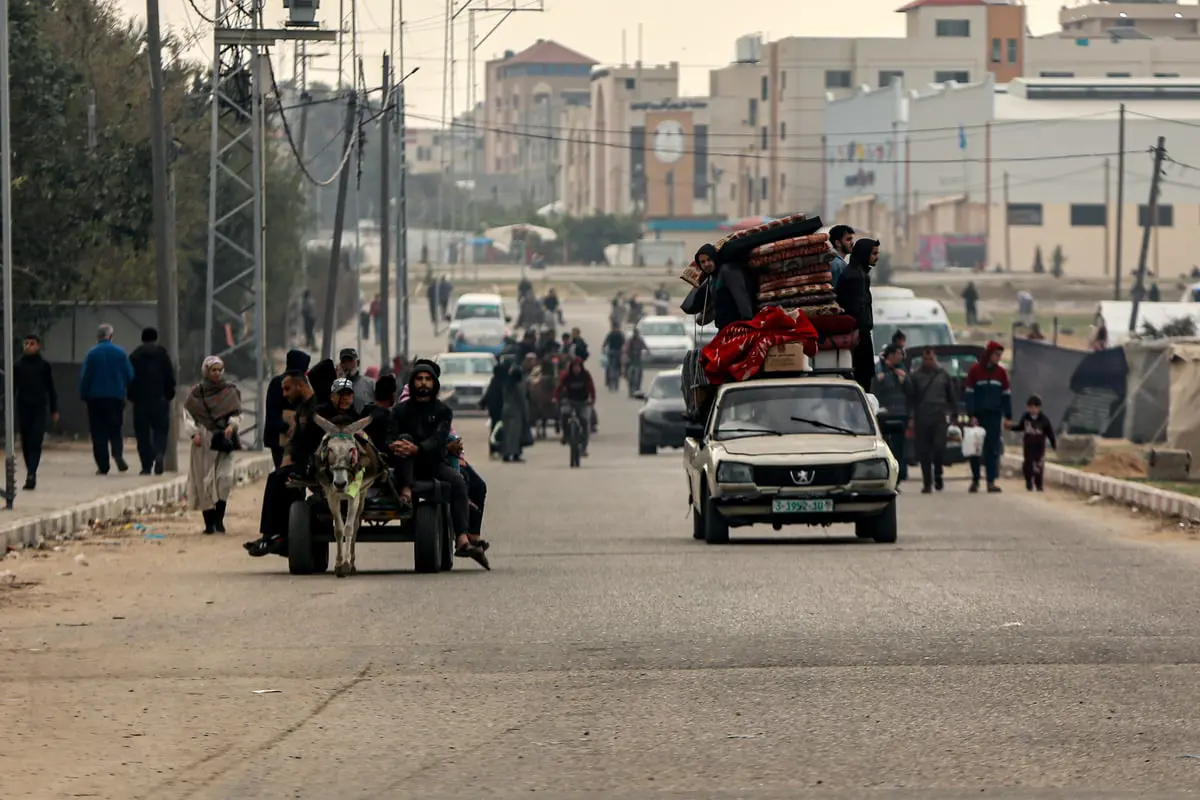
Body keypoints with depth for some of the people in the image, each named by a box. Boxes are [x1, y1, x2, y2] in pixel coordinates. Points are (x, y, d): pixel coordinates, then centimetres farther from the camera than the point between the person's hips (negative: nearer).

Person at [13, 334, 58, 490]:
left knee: (35, 442, -12)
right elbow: (13, 388, 8)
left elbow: (51, 389, 7)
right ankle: (30, 474, 16)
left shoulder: (44, 366, 2)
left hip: (39, 408, -2)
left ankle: (31, 475, -20)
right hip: (23, 408, 2)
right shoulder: (18, 366, 6)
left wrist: (54, 410, 6)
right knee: (26, 444, 6)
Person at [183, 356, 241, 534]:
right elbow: (188, 414, 4)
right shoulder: (196, 392, 5)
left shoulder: (230, 391, 8)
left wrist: (232, 425, -13)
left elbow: (237, 413, 7)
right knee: (205, 481, 0)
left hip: (224, 441, 0)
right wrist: (194, 433, -10)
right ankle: (209, 522, 5)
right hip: (203, 441, 0)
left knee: (224, 478, -13)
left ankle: (219, 519, -4)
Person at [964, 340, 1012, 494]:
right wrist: (971, 415, -10)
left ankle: (991, 481, 0)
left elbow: (1006, 395, 9)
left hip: (995, 416, 2)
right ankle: (975, 480, 11)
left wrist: (1008, 416, 4)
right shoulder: (975, 370, -2)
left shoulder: (1001, 372, 6)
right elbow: (969, 394, -3)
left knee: (993, 449, -1)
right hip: (979, 415, -2)